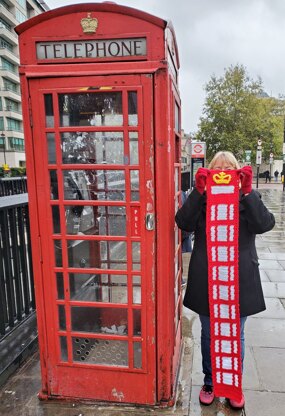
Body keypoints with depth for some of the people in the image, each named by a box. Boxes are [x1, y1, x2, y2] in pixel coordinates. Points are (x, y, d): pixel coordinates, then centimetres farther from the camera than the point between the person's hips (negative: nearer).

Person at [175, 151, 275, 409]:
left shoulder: (248, 197, 2)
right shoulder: (201, 198, 1)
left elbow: (265, 224, -15)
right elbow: (184, 223, -15)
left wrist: (247, 191, -24)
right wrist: (198, 191, -23)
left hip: (240, 279, 0)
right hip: (206, 279, 0)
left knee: (236, 336, 15)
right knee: (208, 334, 16)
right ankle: (209, 383, 38)